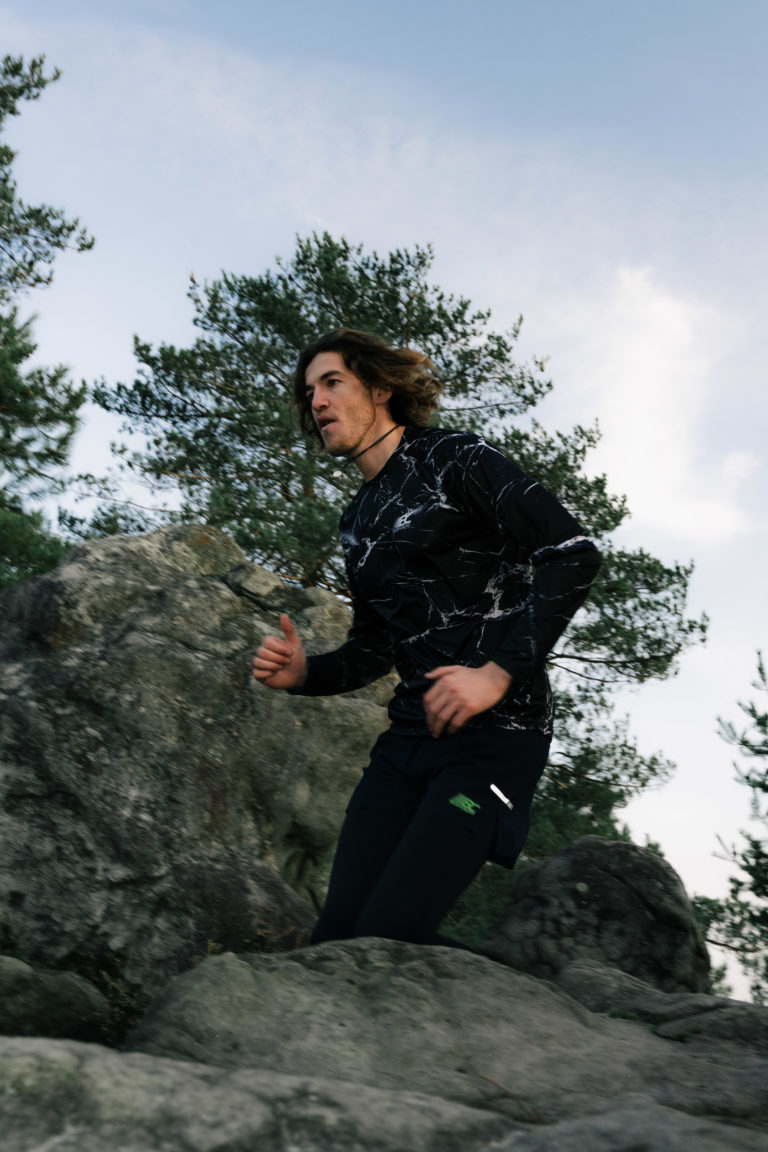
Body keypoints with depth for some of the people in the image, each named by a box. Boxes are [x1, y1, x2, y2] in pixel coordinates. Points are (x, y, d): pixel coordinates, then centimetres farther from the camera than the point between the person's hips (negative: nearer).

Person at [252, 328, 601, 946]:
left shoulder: (453, 457, -1)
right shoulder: (358, 522, 21)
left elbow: (574, 552, -12)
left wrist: (499, 672, -19)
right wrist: (305, 673, 6)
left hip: (495, 733, -7)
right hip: (409, 737, 7)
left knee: (386, 936, -17)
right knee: (335, 939, -2)